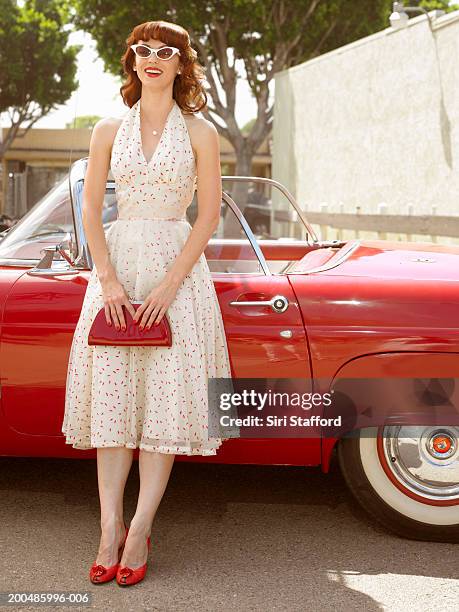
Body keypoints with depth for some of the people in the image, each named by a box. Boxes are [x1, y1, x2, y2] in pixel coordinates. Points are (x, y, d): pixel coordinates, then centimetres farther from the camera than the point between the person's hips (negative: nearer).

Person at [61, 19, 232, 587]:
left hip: (178, 264, -2)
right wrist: (109, 280, -7)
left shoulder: (199, 132, 3)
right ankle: (110, 529, 2)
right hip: (117, 259, 2)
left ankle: (140, 530, 1)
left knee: (166, 393, -5)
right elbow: (90, 209, 5)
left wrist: (169, 284, -11)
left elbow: (209, 215, -2)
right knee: (111, 392, -3)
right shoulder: (108, 130, 8)